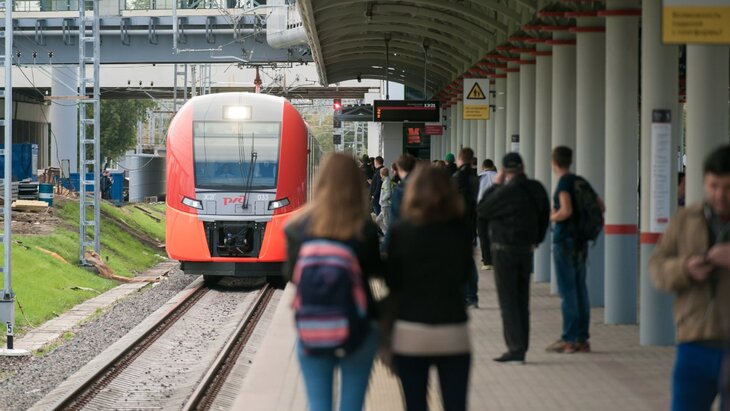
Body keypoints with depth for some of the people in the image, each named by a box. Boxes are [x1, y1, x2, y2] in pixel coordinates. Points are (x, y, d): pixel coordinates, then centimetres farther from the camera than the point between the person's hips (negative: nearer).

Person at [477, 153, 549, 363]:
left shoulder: (506, 192, -19)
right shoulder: (537, 189, 3)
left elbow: (482, 211, -8)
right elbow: (544, 215, 14)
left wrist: (495, 185, -3)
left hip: (505, 249, -7)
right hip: (526, 249, 7)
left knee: (508, 300, -3)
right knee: (522, 300, 12)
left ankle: (515, 348, -8)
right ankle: (521, 347, 15)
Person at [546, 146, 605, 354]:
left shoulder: (564, 182, -12)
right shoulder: (580, 181, 11)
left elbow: (566, 211, -24)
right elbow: (600, 206, 16)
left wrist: (551, 217, -7)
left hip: (565, 241, -8)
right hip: (581, 241, 8)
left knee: (567, 290, -5)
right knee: (580, 289, 10)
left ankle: (569, 340, -4)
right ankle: (582, 338, 14)